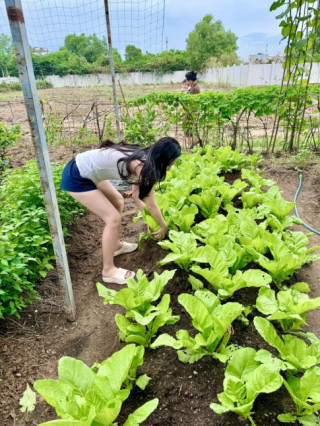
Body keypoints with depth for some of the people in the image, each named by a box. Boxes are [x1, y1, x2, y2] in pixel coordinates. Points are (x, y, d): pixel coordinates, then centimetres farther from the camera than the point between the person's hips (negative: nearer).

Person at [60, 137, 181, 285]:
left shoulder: (142, 158, 6)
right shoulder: (143, 166, -21)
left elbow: (136, 196, 14)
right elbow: (152, 205, -11)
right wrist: (164, 226, 5)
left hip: (85, 169, 10)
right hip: (76, 178, -10)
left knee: (118, 201, 20)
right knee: (113, 218, -9)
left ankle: (116, 245, 35)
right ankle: (108, 271, 4)